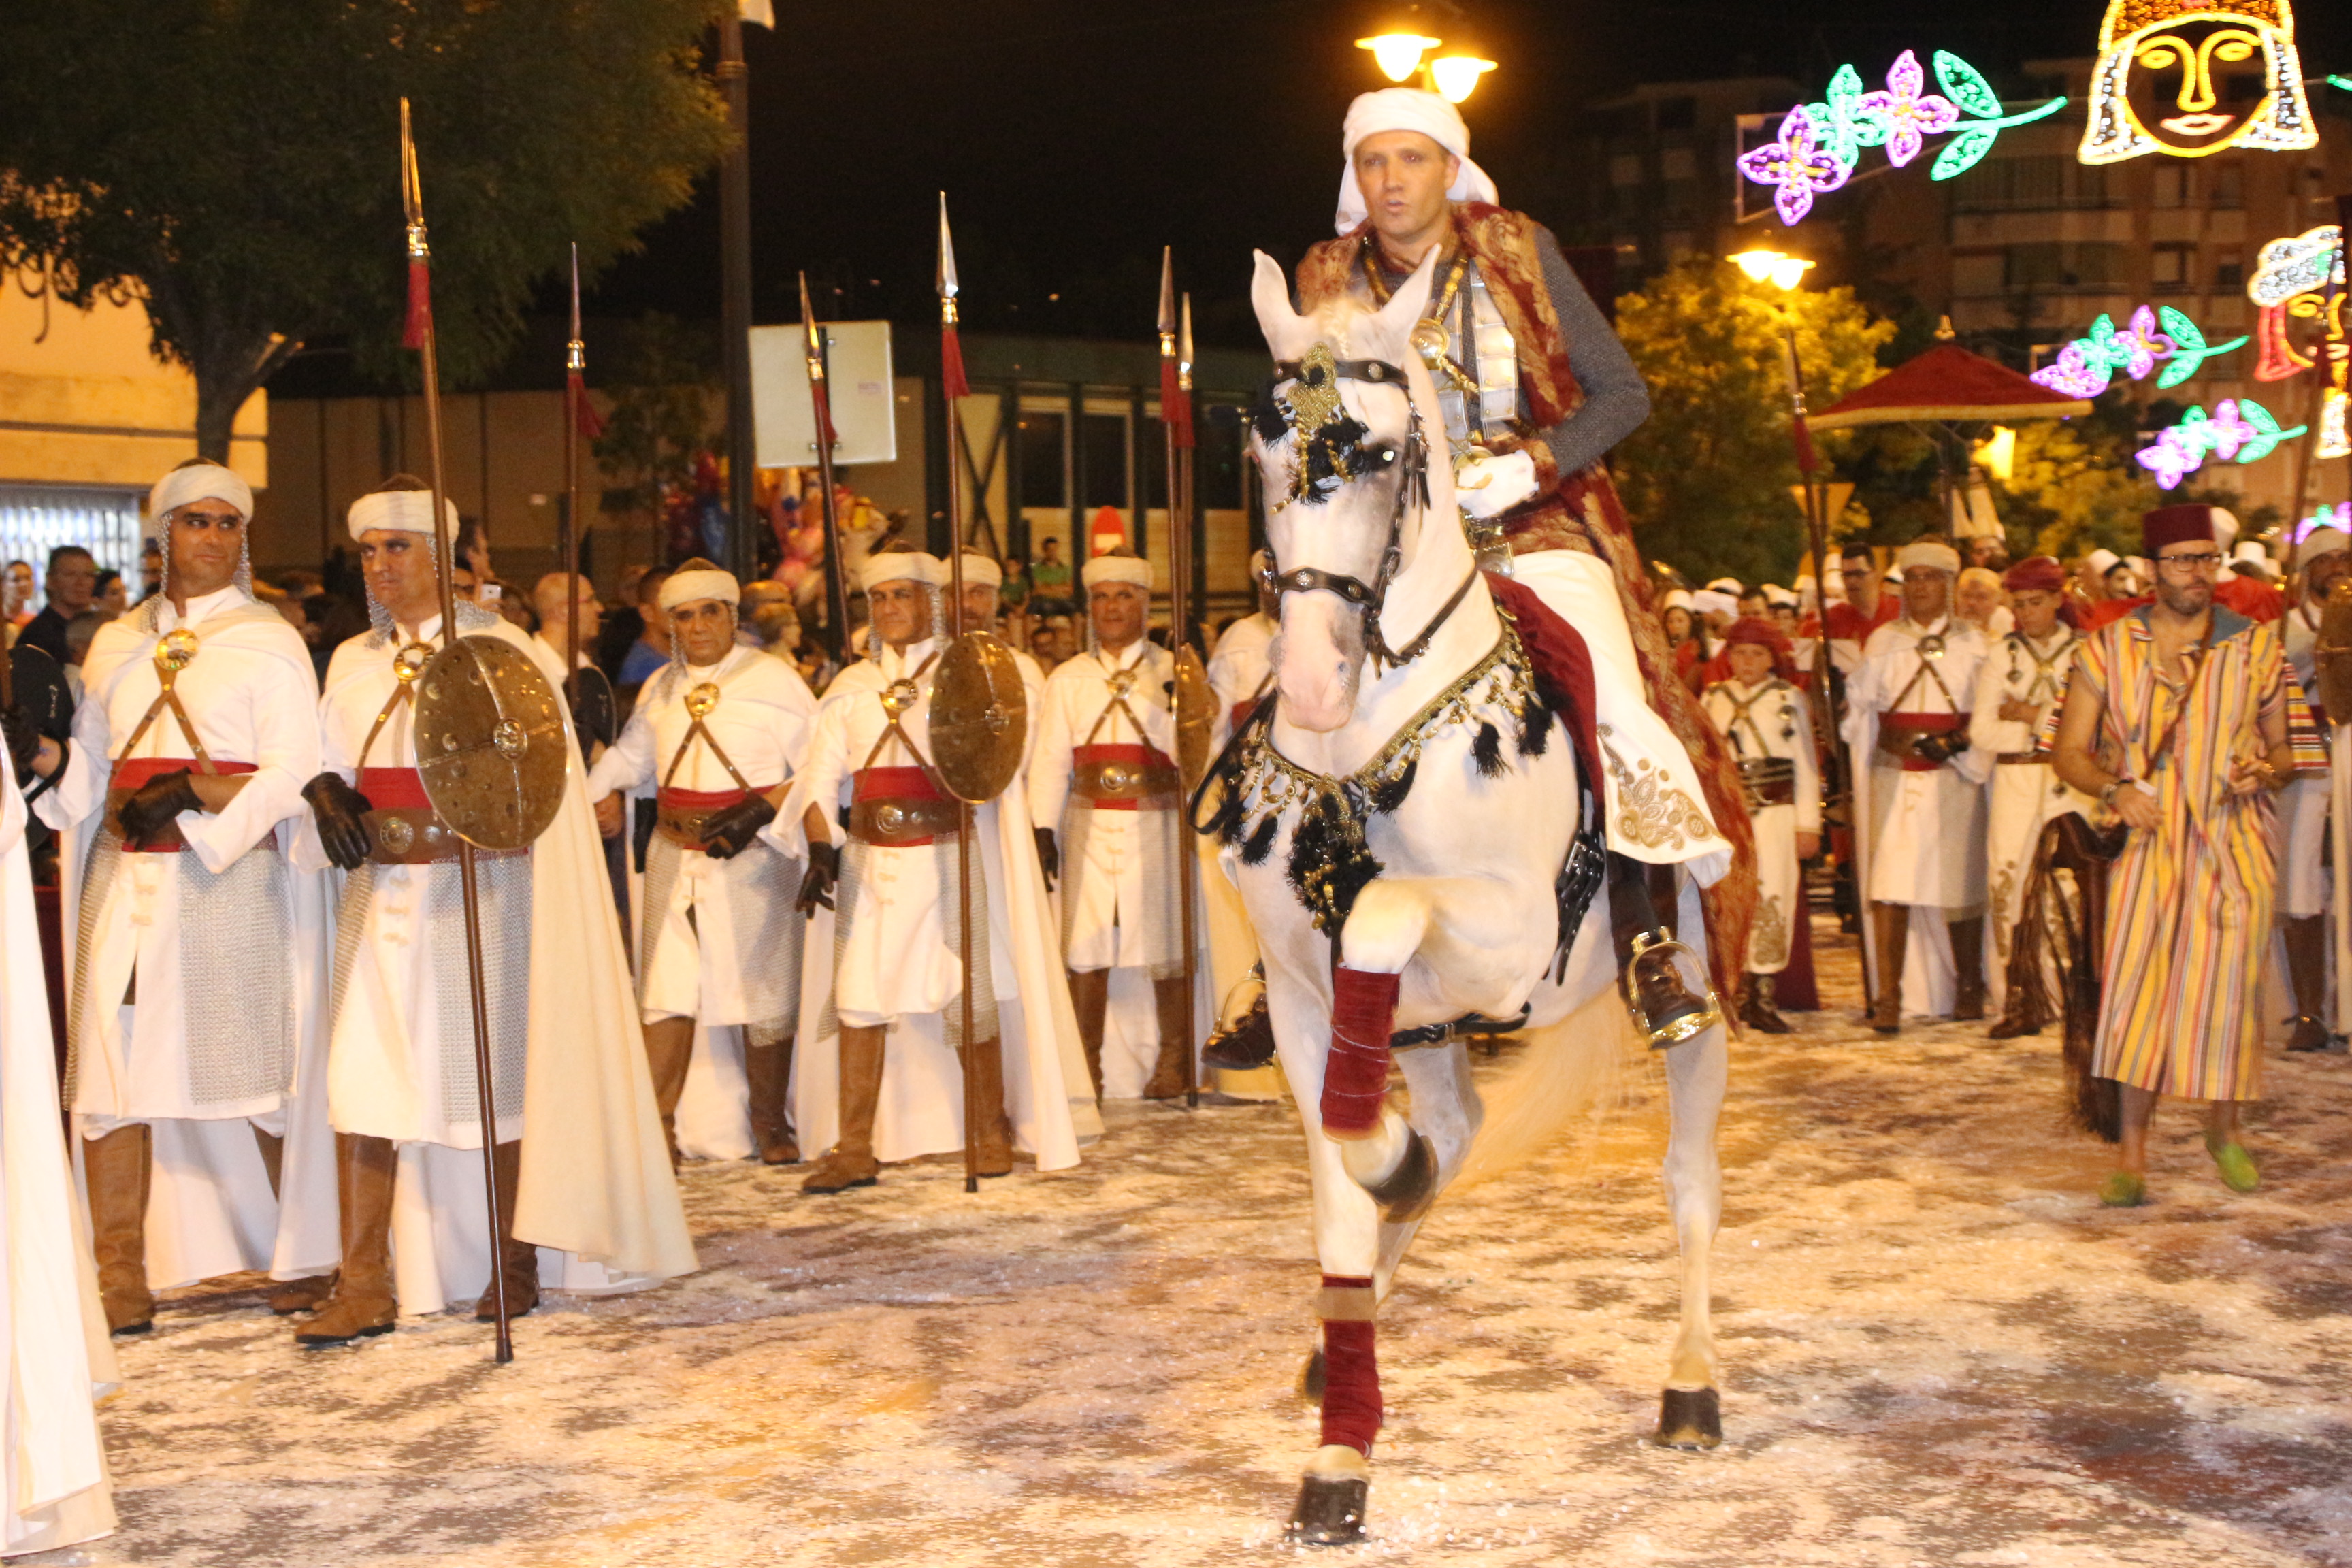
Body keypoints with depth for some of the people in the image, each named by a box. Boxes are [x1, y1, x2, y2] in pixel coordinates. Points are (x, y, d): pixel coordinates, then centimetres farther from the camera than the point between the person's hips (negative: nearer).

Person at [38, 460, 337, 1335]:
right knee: (110, 1074, -3)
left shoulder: (268, 641, 4)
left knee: (257, 1071, -1)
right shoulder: (116, 645, 17)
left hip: (231, 880, -4)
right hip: (125, 885, 4)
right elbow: (88, 763, 17)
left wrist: (193, 798, -17)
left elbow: (293, 772, -5)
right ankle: (119, 1283, 1)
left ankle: (306, 1257, 15)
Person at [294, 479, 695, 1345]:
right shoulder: (354, 663, 14)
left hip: (478, 898, -4)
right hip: (382, 897, 4)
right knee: (360, 1079, -5)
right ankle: (365, 1286, -3)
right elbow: (327, 760, 11)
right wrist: (326, 788, -10)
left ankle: (513, 1263, 17)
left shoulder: (500, 650, 0)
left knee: (495, 1075, 3)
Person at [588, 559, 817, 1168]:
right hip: (674, 858, 4)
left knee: (760, 988, 3)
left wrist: (760, 811, -18)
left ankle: (771, 1126, 19)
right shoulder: (660, 689, 13)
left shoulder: (773, 679, -4)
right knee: (666, 990, -3)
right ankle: (656, 1129, 1)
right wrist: (599, 796, 10)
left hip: (751, 858, -4)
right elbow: (632, 754, 27)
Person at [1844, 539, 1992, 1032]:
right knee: (1889, 883, -10)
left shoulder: (1971, 642, 7)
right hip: (1894, 774, 0)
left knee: (1960, 880, 4)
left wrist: (1957, 742, -12)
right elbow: (1861, 704, 8)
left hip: (1954, 775, 0)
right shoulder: (1883, 641, 11)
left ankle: (1969, 987, 22)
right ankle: (1888, 996, -10)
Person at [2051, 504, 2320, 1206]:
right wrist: (2114, 789, -13)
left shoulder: (2258, 646, 7)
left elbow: (2283, 745, 13)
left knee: (2226, 985, 0)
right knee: (2137, 984, -9)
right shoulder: (2109, 649, 5)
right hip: (2148, 835, 0)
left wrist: (2267, 770, -10)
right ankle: (2131, 1154, -4)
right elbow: (2070, 750, 6)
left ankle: (2223, 1129, 24)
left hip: (2236, 840, 1)